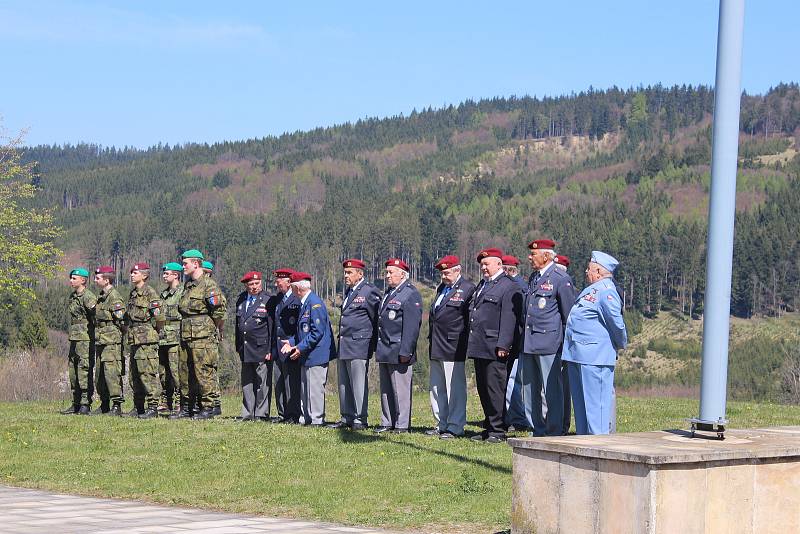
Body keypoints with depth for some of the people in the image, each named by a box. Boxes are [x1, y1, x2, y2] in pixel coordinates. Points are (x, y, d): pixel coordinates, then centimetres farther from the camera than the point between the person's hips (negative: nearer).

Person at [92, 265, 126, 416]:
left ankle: (117, 405, -13)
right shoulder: (101, 296, 17)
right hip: (100, 341, 10)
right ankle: (104, 406, 19)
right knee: (99, 375, 12)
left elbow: (121, 319, -16)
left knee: (111, 373, -13)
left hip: (111, 341, -10)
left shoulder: (114, 297, -12)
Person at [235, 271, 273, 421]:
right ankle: (248, 414, 15)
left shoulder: (267, 301, -6)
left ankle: (261, 414, 5)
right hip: (245, 351, 6)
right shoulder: (241, 300, 12)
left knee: (263, 384, -1)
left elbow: (272, 328, -7)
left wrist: (270, 350, -11)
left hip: (261, 350, -6)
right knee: (247, 383, 9)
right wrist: (238, 346, 14)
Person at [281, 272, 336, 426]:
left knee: (315, 389, -5)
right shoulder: (304, 303, 14)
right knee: (304, 389, 14)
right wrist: (292, 342, 8)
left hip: (316, 355, -10)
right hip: (306, 356, 10)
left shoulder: (315, 303, -17)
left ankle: (317, 420, 0)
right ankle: (305, 419, 20)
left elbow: (317, 332, -21)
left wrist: (301, 347, -18)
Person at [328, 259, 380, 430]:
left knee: (358, 383, -5)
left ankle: (360, 419, 1)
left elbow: (376, 318, -9)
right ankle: (347, 418, 18)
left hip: (359, 346, -9)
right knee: (344, 384, 11)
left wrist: (372, 342, -7)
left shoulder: (369, 291, -9)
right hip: (343, 346, 9)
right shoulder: (349, 291, 18)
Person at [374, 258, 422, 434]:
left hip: (398, 352, -9)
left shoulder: (410, 294, -11)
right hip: (384, 351, 9)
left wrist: (405, 352, -21)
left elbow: (412, 326, -17)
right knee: (385, 389, 13)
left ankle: (402, 424, 2)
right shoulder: (388, 293, 18)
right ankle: (387, 423, 19)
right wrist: (378, 347, 16)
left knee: (400, 390, -4)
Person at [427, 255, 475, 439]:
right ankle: (441, 424, 21)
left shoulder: (468, 289, -8)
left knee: (455, 389, -5)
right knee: (436, 388, 13)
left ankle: (455, 427, -1)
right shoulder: (442, 288, 19)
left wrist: (460, 341, -14)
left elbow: (471, 318, -12)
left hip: (453, 349, -9)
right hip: (436, 348, 9)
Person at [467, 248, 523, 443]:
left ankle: (498, 430, -1)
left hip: (495, 349, -9)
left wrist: (503, 346, -20)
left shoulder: (509, 287, -8)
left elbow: (509, 319, -14)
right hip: (479, 347, 9)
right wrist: (472, 343, 19)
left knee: (495, 389, -6)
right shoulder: (482, 286, 20)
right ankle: (489, 427, 18)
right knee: (483, 389, 11)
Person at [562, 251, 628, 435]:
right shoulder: (591, 289, 17)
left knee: (595, 401, -7)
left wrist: (621, 345, -3)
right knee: (580, 401, 15)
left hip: (594, 357, -10)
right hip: (578, 356, 10)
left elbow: (616, 322, -17)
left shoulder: (606, 291, -14)